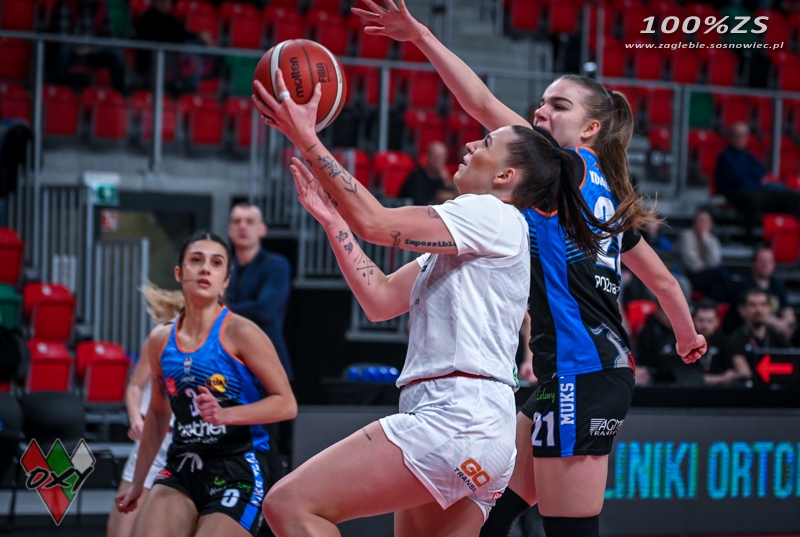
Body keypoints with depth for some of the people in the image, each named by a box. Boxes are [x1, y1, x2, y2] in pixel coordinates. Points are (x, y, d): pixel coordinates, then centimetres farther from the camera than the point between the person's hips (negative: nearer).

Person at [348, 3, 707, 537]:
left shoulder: (570, 169, -7)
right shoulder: (603, 193, 17)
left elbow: (483, 104, -13)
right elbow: (662, 280, 27)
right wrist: (689, 337, 44)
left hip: (581, 376, -10)